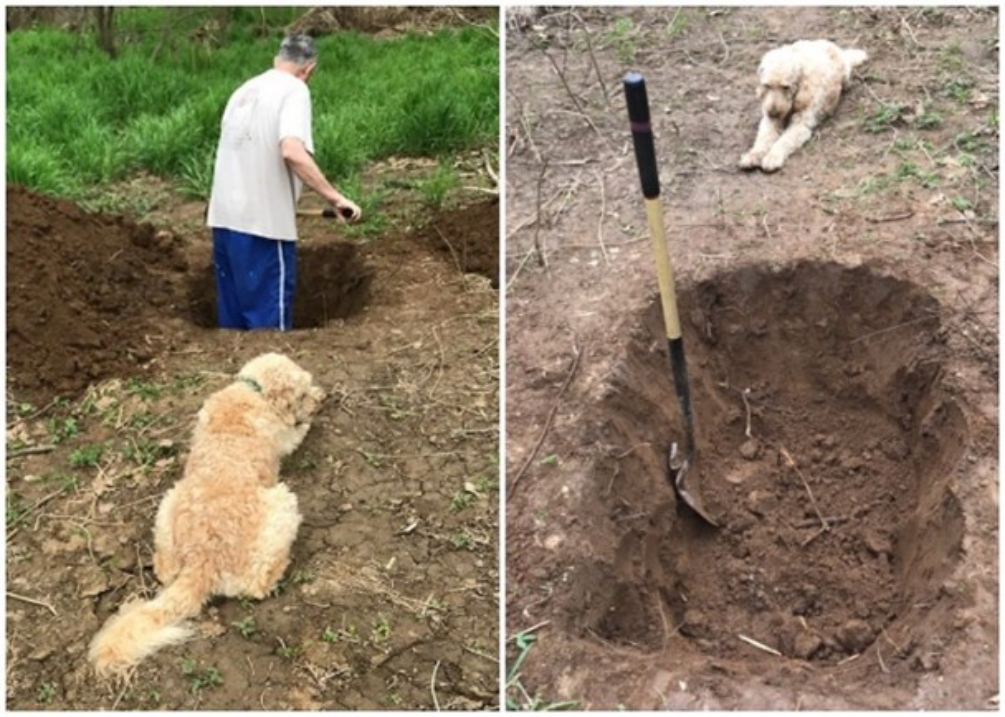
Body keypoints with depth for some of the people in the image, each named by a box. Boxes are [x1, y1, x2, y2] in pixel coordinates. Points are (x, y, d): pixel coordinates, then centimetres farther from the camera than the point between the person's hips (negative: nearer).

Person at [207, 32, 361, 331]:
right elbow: (292, 152, -24)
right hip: (263, 221, -8)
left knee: (233, 312, 15)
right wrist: (336, 197, -20)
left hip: (224, 216, 8)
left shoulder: (245, 89, 17)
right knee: (268, 316, 0)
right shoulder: (294, 90, -7)